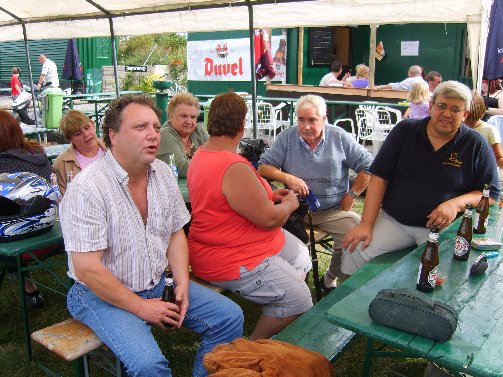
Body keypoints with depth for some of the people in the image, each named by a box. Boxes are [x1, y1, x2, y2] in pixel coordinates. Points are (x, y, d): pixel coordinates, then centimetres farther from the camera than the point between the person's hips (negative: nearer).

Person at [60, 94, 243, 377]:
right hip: (103, 294, -6)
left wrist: (182, 284, -3)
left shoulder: (163, 173, 1)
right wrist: (141, 307, -17)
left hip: (158, 284, 7)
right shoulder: (87, 188, -22)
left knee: (230, 317, -1)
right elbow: (87, 268, -22)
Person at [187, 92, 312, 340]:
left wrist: (270, 196, 11)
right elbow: (268, 218, -24)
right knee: (298, 301, -9)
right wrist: (289, 204, -3)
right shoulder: (234, 169, -29)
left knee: (301, 257, 21)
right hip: (232, 262, -11)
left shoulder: (201, 155, 5)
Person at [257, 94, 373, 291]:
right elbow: (263, 166, 2)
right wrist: (287, 178, -14)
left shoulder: (340, 137, 4)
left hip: (334, 209, 1)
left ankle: (332, 278, 4)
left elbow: (368, 166, 6)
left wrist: (352, 194, -1)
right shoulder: (287, 137, 5)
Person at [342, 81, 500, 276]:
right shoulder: (405, 130, 5)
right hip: (393, 221, 1)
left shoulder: (476, 145, 4)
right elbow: (379, 177, 0)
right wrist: (366, 224, -9)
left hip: (443, 228, -1)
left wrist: (456, 204, -16)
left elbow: (491, 194, 5)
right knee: (354, 251, -20)